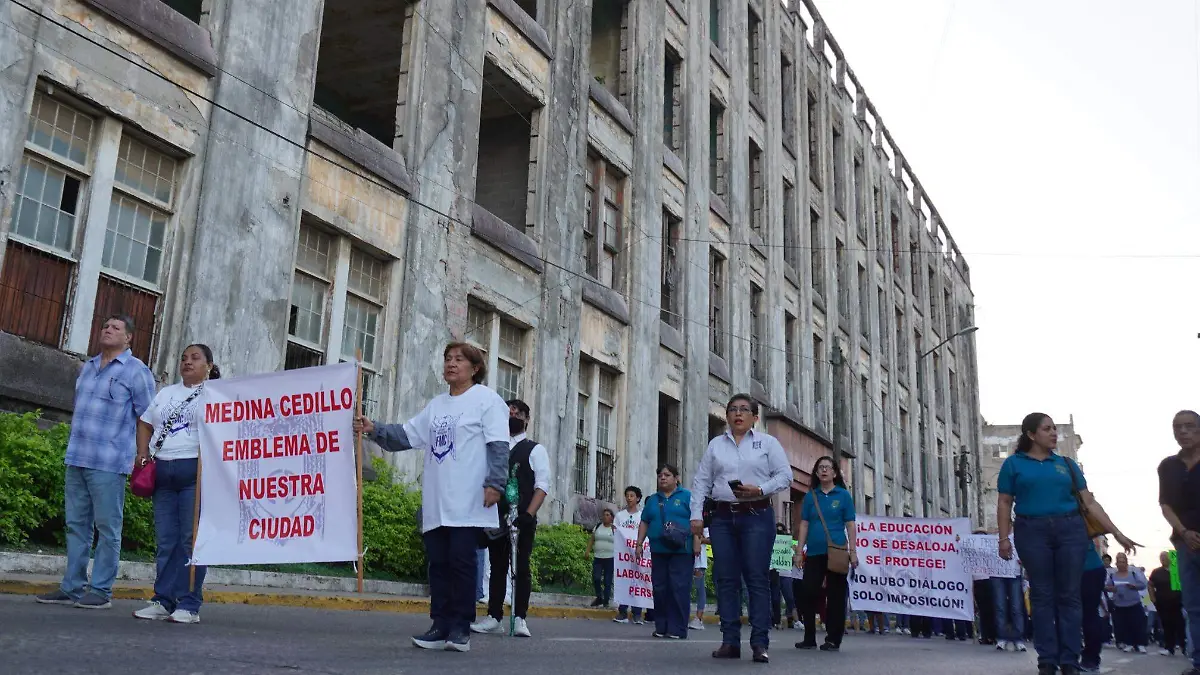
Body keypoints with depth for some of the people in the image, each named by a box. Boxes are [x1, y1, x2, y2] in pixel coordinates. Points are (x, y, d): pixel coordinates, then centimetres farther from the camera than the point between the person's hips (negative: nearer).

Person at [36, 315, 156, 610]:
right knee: (76, 525, 10)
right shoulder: (87, 367, 17)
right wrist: (74, 446, 19)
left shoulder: (136, 372, -3)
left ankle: (101, 590, 2)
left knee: (107, 528, -2)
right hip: (76, 459, 7)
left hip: (109, 462, -7)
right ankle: (72, 587, 16)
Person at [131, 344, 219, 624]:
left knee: (191, 540, -6)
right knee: (165, 540, 6)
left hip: (195, 472, -6)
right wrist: (143, 455, 10)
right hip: (163, 472, 6)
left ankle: (189, 605, -3)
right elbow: (145, 424, 25)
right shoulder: (165, 393, 22)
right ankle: (162, 601, 10)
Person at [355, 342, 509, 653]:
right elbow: (407, 435, 16)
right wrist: (374, 430, 2)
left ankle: (460, 629, 2)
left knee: (461, 562, -5)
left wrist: (495, 483, -19)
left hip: (468, 503, -7)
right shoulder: (436, 405, 19)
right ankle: (441, 626, 13)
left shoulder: (486, 399, -2)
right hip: (436, 503, 7)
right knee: (438, 563, 7)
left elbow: (498, 446, -10)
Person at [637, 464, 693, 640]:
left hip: (681, 551, -5)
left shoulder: (687, 497, 4)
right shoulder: (653, 499, 19)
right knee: (660, 589, 4)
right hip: (658, 550, 5)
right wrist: (639, 544, 12)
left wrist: (696, 543, -11)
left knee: (679, 588, -8)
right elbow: (644, 523, 20)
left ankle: (678, 629, -4)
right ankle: (661, 627, 12)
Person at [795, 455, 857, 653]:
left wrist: (852, 551, -4)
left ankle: (833, 640, 9)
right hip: (814, 553, 2)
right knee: (809, 593, -1)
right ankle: (809, 639, 9)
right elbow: (804, 524, 11)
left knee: (835, 596, 2)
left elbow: (850, 525, 3)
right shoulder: (811, 496, 11)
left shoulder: (843, 495, 5)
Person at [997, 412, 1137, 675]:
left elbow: (1089, 502, 12)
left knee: (1069, 594, 1)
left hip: (1070, 530, 2)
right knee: (1042, 595, 0)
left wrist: (1117, 533, 7)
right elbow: (1004, 503, 4)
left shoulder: (1066, 464, 13)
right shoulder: (1014, 463, 6)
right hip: (1032, 532, -2)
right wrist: (1004, 538, -6)